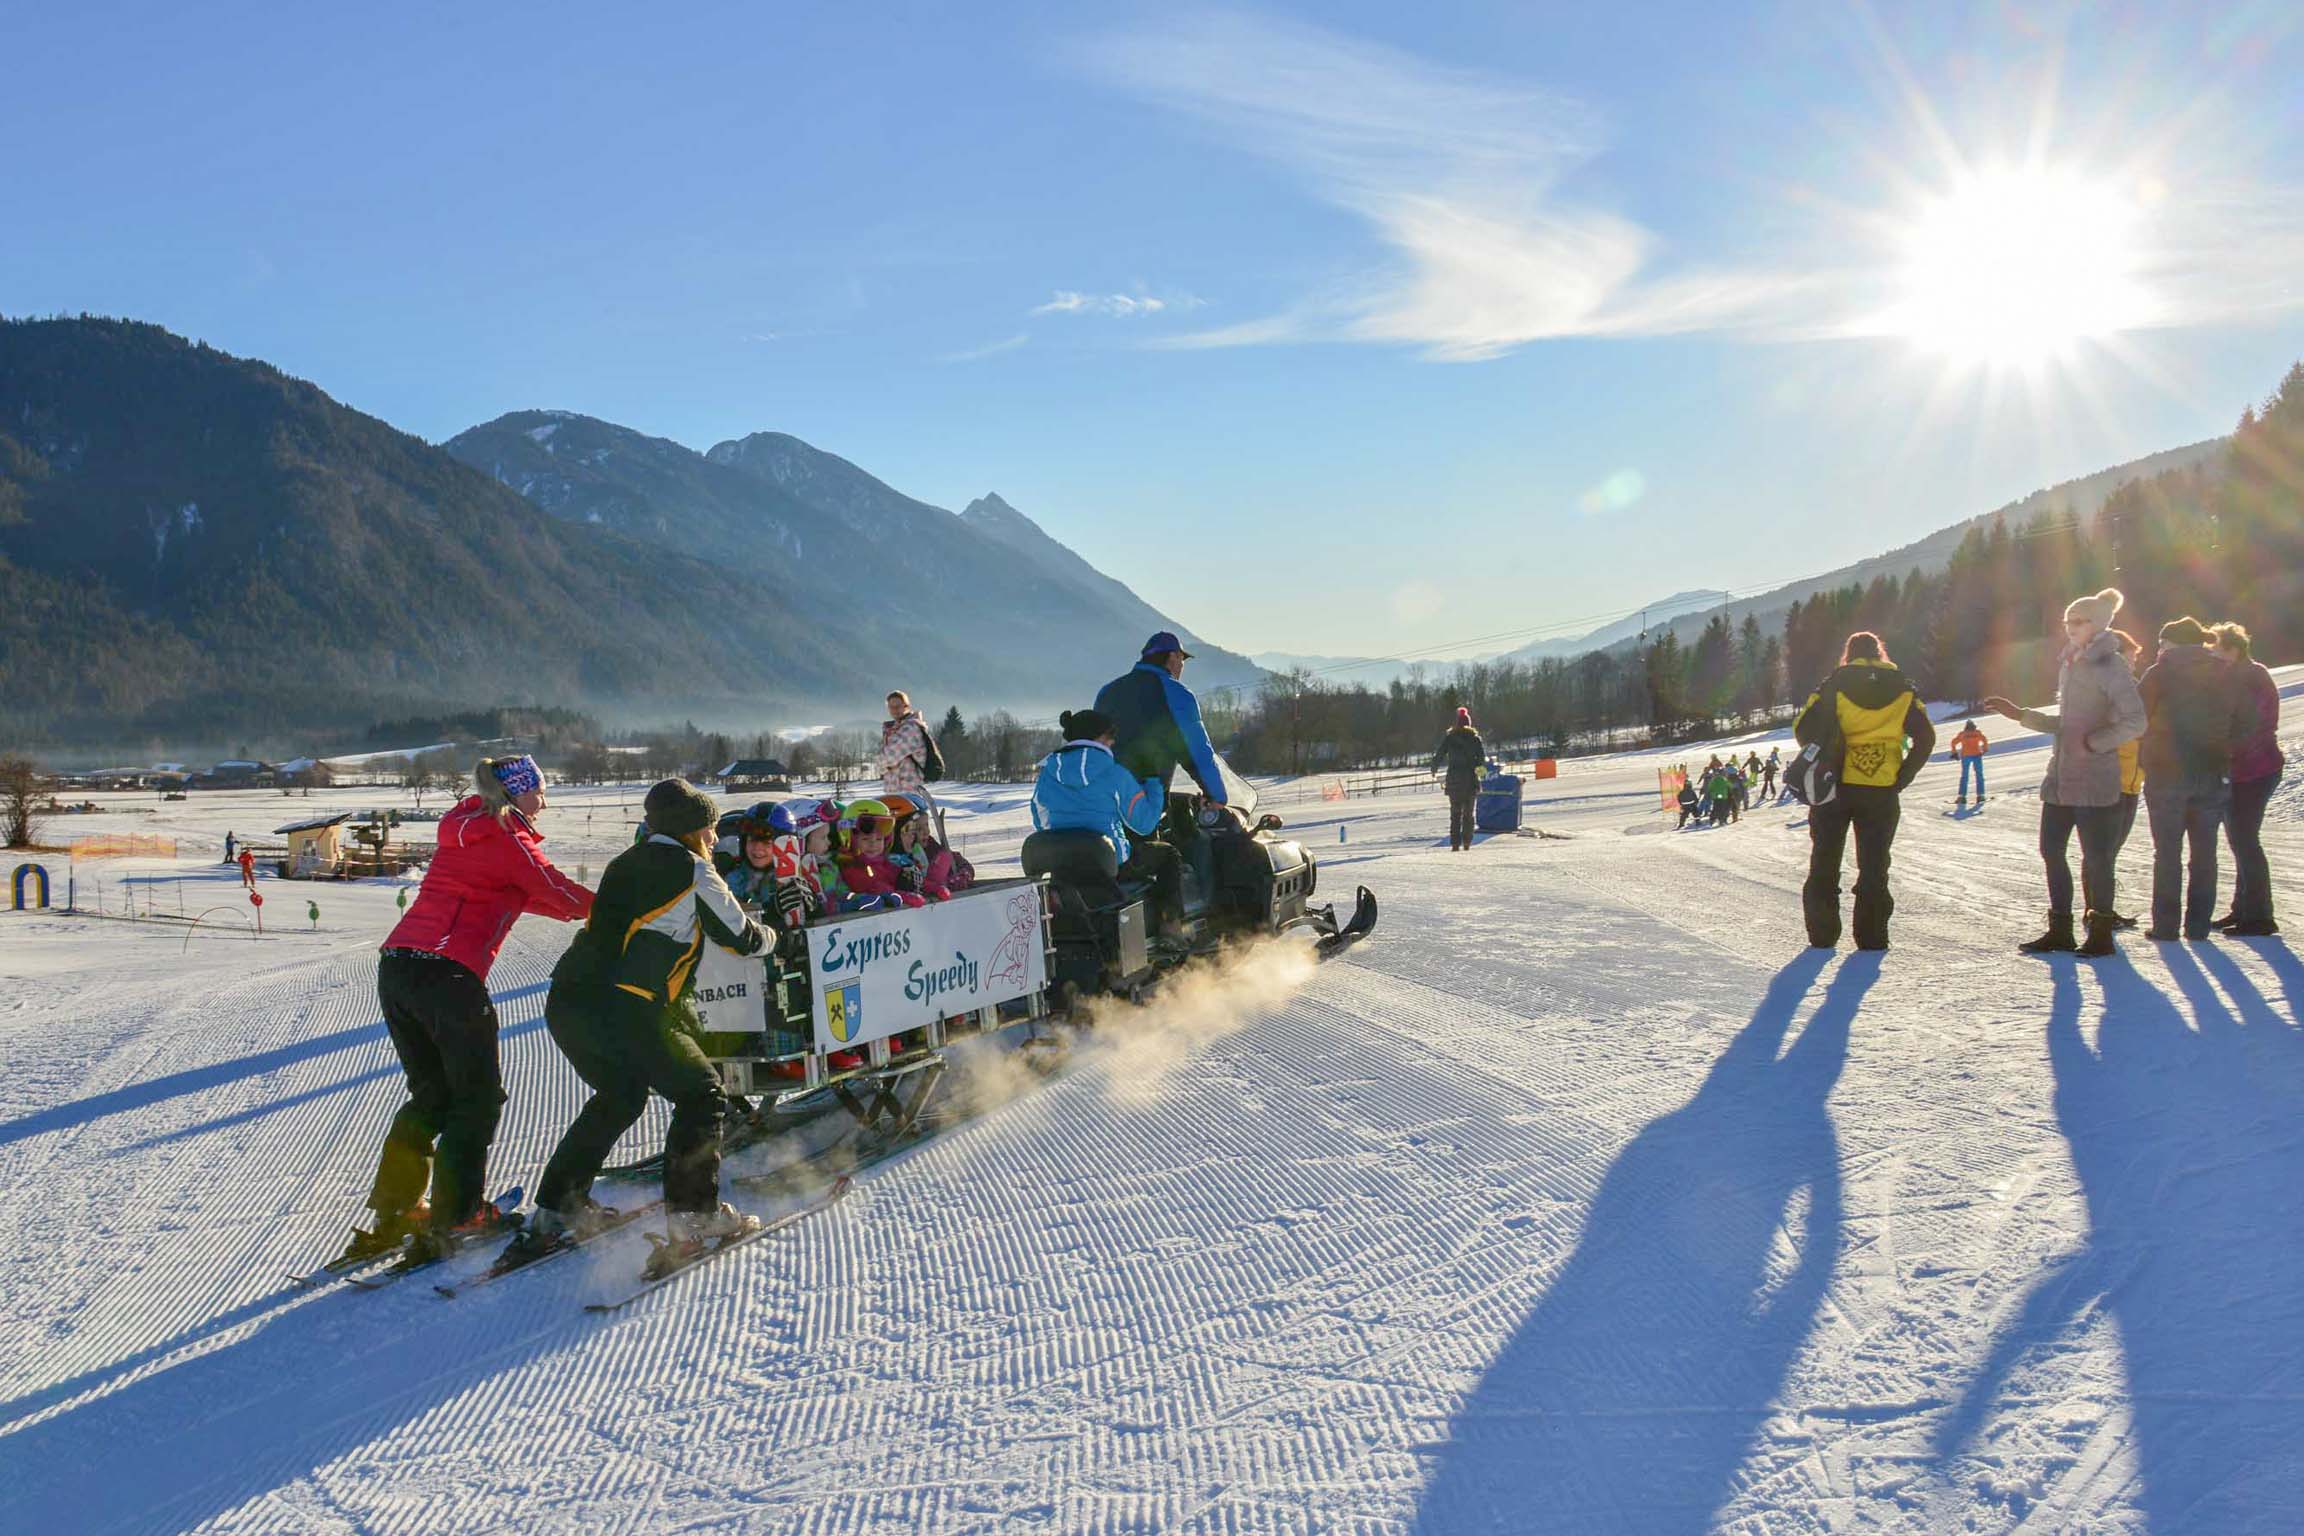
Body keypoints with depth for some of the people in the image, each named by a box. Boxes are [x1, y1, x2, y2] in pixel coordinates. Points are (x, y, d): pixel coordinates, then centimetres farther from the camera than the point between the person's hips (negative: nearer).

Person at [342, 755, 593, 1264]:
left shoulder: (463, 830, 22)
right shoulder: (507, 838, -4)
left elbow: (514, 893, 26)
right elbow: (554, 891, -1)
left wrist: (583, 909, 23)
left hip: (395, 966, 8)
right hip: (449, 975, -8)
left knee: (432, 1094, 19)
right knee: (477, 1097, 5)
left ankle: (391, 1212, 18)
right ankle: (455, 1216, 4)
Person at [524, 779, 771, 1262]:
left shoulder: (625, 863, 22)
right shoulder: (692, 870, 2)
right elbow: (740, 937, 9)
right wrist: (767, 936, 32)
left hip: (565, 1002, 8)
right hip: (623, 1011, -8)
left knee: (620, 1096, 27)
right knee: (701, 1095, 6)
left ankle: (557, 1208, 28)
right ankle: (693, 1214, 2)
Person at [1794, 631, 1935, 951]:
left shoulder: (1835, 682, 1)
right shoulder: (1902, 687, 6)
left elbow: (1803, 728, -6)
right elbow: (1925, 738, 0)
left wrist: (1821, 766, 5)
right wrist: (1902, 778, 4)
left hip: (1835, 787, -1)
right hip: (1882, 792, 1)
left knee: (1824, 862, 9)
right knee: (1874, 865, 8)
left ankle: (1822, 933, 9)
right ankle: (1872, 936, 3)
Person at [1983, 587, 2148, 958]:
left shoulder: (2109, 666, -10)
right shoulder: (2068, 664, 15)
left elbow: (2134, 721, -17)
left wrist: (2093, 742, -19)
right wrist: (2021, 714, 16)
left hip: (2094, 781, -8)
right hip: (2060, 777, 8)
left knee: (2095, 857, -1)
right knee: (2051, 850, 10)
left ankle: (2101, 934, 10)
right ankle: (2060, 930, 19)